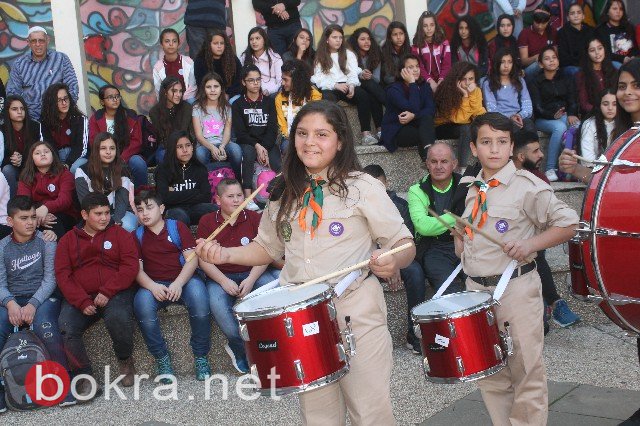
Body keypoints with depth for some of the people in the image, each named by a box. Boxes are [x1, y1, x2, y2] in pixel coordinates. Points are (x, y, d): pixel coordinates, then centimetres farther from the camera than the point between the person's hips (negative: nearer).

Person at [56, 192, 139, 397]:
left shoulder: (119, 234, 10)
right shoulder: (68, 240, 14)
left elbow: (130, 266, -2)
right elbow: (63, 275, 4)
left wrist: (107, 292, -15)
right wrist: (82, 302, -12)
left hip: (115, 293, -2)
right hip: (79, 298, 2)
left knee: (118, 318, -34)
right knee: (66, 327, -27)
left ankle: (125, 359, -5)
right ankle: (83, 375, -10)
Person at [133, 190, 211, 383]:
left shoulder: (177, 227, 8)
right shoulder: (137, 236, 14)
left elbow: (192, 259, -2)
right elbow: (137, 269, 4)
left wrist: (178, 283, -20)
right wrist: (153, 287, -19)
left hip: (183, 280, -1)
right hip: (153, 285, 1)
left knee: (198, 293, -35)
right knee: (142, 302, -33)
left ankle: (201, 356, -19)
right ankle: (162, 358, -17)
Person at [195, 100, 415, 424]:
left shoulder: (363, 187, -4)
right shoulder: (284, 193, 10)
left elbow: (404, 245, -3)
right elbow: (268, 248, 21)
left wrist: (392, 262, -26)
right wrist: (226, 254, 4)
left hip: (355, 311, -4)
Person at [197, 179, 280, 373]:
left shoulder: (254, 218, 5)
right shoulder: (207, 222, 3)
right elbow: (203, 258, -3)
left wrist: (250, 280, -18)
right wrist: (224, 281, -17)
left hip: (253, 273, 1)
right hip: (221, 277, -1)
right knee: (217, 304, -33)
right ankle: (243, 349, -12)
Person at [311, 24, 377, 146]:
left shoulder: (348, 54, 22)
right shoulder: (320, 57, 15)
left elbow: (353, 73, 8)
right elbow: (319, 78, 1)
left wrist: (351, 85, -16)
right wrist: (336, 85, -17)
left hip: (347, 86, 2)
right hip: (328, 88, -2)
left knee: (363, 95, -30)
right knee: (329, 99, -39)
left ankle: (366, 133, -37)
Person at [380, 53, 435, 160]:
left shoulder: (424, 86, 5)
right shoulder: (394, 89, -12)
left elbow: (431, 109, -11)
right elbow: (413, 108, -26)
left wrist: (413, 116, -28)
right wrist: (412, 84, -22)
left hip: (416, 126, 5)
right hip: (396, 132, -5)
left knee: (427, 117, -30)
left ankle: (428, 153, -45)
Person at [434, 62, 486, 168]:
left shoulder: (476, 91, -7)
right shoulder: (447, 91, -21)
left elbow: (479, 114, -16)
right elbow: (458, 119, -25)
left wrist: (472, 94, -27)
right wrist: (465, 95, -30)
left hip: (465, 126, 5)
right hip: (443, 127, -5)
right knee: (466, 129, -33)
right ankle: (461, 167, -30)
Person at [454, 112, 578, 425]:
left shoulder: (527, 186, -10)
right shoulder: (468, 188, 9)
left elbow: (568, 223, -8)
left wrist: (530, 244, -20)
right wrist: (459, 239, 7)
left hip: (515, 289, -6)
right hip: (476, 290, 6)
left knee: (526, 372, 2)